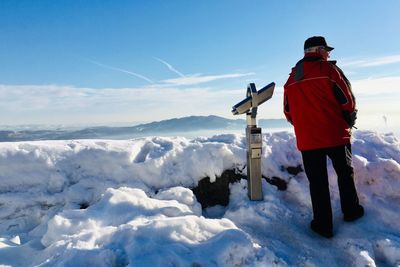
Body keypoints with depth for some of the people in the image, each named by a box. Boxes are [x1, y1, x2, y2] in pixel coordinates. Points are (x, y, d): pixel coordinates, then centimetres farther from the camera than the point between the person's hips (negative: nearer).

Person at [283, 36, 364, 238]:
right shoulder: (329, 69, -6)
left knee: (317, 181, 9)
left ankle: (323, 225, 15)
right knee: (345, 173, 19)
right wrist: (349, 121, 13)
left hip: (307, 140, 3)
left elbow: (288, 112, 11)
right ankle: (351, 211, 34)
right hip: (336, 135, -3)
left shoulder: (292, 78, 9)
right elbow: (348, 101, -7)